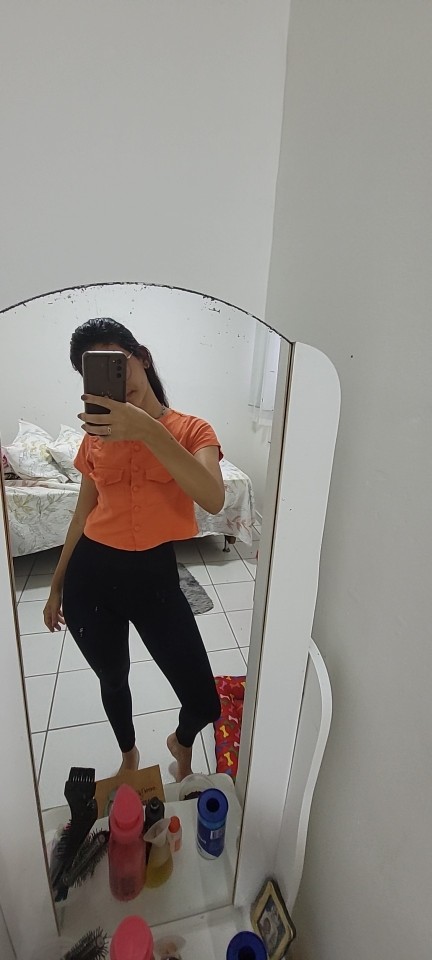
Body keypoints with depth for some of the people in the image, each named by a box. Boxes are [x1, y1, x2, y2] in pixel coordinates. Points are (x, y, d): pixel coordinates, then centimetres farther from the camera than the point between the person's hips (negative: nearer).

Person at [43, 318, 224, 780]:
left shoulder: (191, 429, -6)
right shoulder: (96, 435, 3)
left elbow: (213, 500, -26)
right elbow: (83, 513, 12)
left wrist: (147, 429, -34)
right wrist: (57, 585, 17)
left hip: (154, 576, -2)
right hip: (91, 574, 3)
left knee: (205, 705, 2)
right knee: (113, 680, 22)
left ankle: (181, 743, 42)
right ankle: (129, 754, 57)